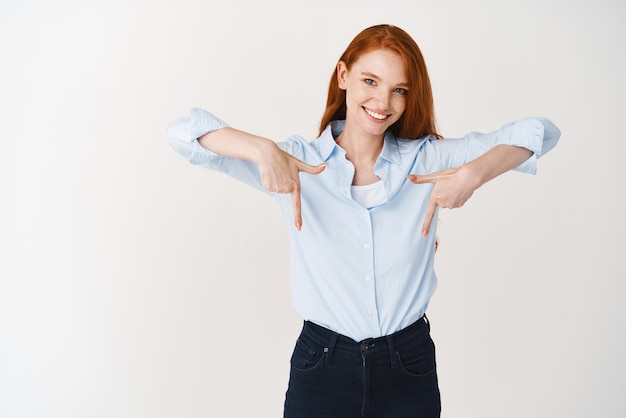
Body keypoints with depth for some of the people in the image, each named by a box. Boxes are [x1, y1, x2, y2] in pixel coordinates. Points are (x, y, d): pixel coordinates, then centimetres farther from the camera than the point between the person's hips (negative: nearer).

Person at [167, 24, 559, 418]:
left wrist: (473, 174, -24)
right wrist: (263, 150, -29)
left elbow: (539, 131, -6)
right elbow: (185, 133, -11)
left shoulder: (427, 159, -3)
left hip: (410, 369, 1)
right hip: (321, 367, -1)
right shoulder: (299, 162, -6)